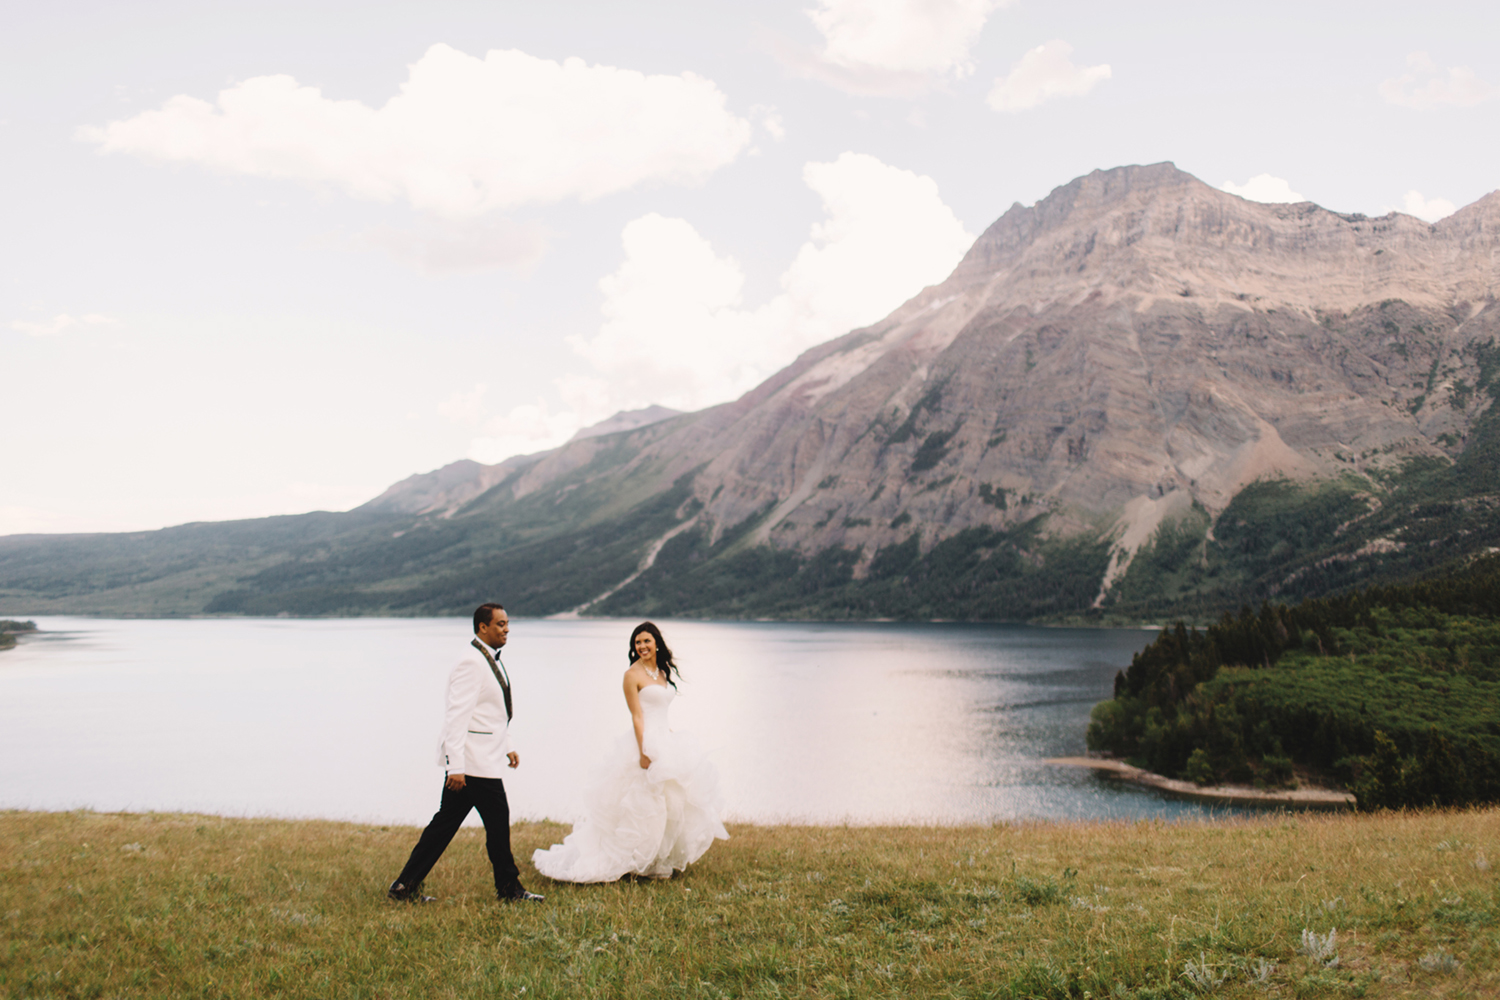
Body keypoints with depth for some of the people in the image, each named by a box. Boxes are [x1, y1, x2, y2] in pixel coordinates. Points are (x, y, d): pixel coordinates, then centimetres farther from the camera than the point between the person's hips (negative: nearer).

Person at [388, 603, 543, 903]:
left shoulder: (492, 661, 15)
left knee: (445, 823, 11)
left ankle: (405, 886, 15)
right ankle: (508, 887, 16)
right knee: (498, 822, 1)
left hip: (487, 760, 10)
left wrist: (507, 746, 25)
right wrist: (456, 767, -24)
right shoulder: (471, 664, -17)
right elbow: (457, 717, -21)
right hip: (474, 762, -10)